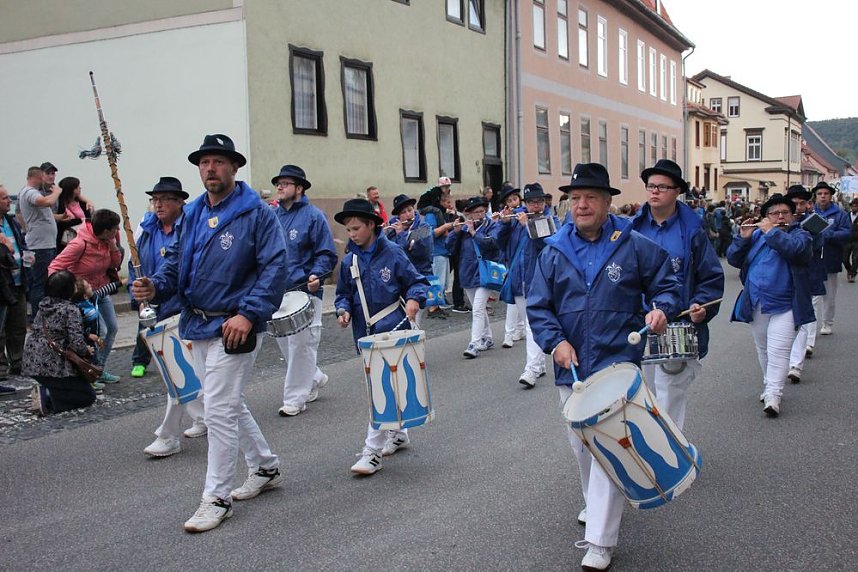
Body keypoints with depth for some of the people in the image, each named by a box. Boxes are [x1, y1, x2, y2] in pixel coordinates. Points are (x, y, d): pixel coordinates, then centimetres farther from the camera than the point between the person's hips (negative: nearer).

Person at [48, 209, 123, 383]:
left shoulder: (105, 241, -5)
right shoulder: (80, 244, -27)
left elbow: (115, 264, 5)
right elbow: (54, 268, -24)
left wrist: (114, 246, -12)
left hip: (101, 291, 8)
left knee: (112, 327, 11)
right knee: (100, 331, -14)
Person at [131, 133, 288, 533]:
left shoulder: (256, 213, -10)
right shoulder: (192, 214, 11)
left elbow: (274, 267, -15)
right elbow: (176, 260, 14)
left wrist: (249, 314, -23)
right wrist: (155, 287, -7)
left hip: (233, 328, -8)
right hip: (197, 325, 8)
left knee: (219, 409, -6)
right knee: (228, 404, 18)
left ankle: (217, 497, 7)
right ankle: (265, 468, 36)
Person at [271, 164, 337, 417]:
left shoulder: (313, 215, -5)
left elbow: (326, 253, -7)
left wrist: (316, 275, -23)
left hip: (304, 292, -6)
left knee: (301, 345, -2)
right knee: (284, 342, 13)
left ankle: (295, 399, 7)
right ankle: (314, 379, 35)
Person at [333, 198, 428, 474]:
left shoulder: (392, 253, -5)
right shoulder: (349, 261, 7)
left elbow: (417, 281, 0)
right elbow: (343, 294, 16)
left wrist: (414, 299, -20)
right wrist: (343, 311, -5)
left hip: (392, 330, -5)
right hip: (365, 334, 5)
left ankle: (372, 452, -7)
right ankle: (398, 434, 35)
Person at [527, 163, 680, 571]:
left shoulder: (634, 246, -1)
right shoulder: (554, 252, 5)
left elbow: (666, 283, 8)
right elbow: (537, 306, 5)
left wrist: (661, 308, -14)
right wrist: (555, 341, -10)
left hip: (618, 363, -4)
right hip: (571, 365, 4)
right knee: (579, 442, 17)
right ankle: (595, 503, 44)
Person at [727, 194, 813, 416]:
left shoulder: (800, 235, 1)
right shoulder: (756, 235, 12)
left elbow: (794, 249, -24)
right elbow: (733, 260, 4)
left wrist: (771, 231, -17)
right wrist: (743, 237, -9)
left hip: (783, 306, -4)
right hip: (756, 306, 5)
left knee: (778, 352, -12)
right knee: (763, 350, 15)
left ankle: (773, 397, -14)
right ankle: (769, 386, 30)